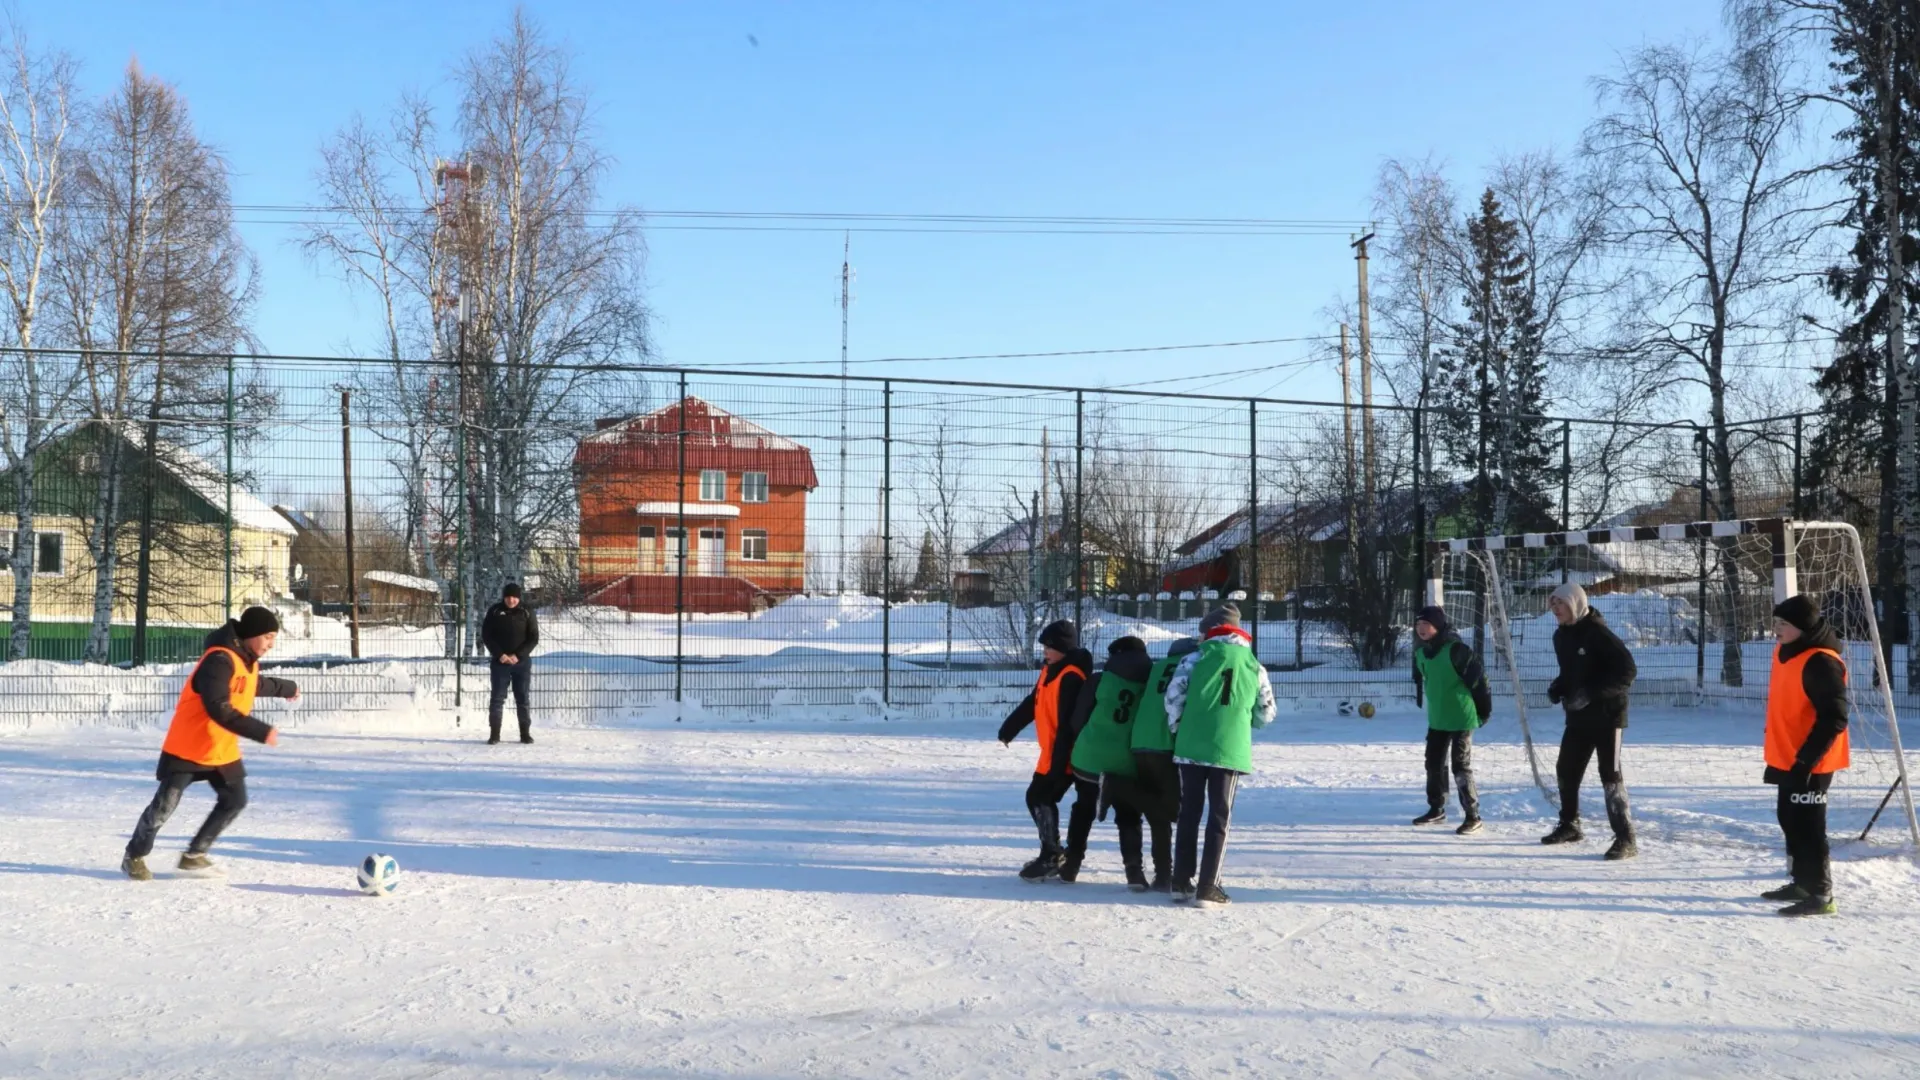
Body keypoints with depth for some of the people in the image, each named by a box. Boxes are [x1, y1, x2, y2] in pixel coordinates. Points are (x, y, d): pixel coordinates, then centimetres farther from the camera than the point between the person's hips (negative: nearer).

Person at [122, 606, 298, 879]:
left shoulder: (247, 659, 5)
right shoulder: (219, 660, -26)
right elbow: (219, 709, -34)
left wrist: (287, 688, 43)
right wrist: (261, 731, -36)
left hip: (222, 750, 9)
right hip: (189, 747, -9)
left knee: (235, 800, 6)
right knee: (164, 805, 0)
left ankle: (194, 855, 18)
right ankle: (134, 857, 20)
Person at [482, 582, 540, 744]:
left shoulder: (526, 612, 1)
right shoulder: (495, 611, 1)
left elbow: (534, 638, -1)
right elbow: (486, 635, 1)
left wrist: (518, 655, -13)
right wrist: (499, 654, -11)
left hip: (522, 662, 0)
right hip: (500, 661, 0)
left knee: (522, 698, 3)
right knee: (497, 697, -2)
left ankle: (525, 733, 9)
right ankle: (494, 734, 2)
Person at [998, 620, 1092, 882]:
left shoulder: (1071, 678, -22)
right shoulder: (1050, 669, 9)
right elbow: (1031, 703, 21)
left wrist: (1058, 763, -25)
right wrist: (1009, 728, 27)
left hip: (1062, 755, -10)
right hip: (1052, 752, 10)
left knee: (1039, 798, -7)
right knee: (1039, 798, 14)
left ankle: (1051, 858, 1)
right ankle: (1052, 853, 24)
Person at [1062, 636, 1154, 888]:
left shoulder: (1099, 679, -2)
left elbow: (1078, 719, 1)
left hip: (1089, 757, 0)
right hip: (1127, 763, 0)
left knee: (1083, 809, 18)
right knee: (1128, 816, 12)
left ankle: (1071, 864, 22)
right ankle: (1133, 868, -2)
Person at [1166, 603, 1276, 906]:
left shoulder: (1196, 658, 1)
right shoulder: (1254, 667, 8)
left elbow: (1173, 695, -5)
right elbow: (1265, 714, 13)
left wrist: (1177, 728, 11)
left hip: (1191, 747, 0)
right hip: (1231, 751, 0)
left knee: (1189, 813, 11)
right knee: (1219, 818, 5)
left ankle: (1182, 883, 14)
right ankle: (1207, 888, 1)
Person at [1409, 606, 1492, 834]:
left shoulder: (1456, 649, -20)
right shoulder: (1420, 651, 2)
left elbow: (1478, 679, -15)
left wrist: (1484, 711, -8)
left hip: (1461, 718, -8)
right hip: (1436, 719, 8)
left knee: (1461, 766, -5)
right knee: (1434, 764, 14)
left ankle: (1473, 816, 4)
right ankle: (1436, 809, 29)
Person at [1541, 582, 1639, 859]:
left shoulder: (1597, 632, -18)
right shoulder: (1561, 636, 8)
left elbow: (1627, 670, -21)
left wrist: (1591, 693, -27)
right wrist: (1558, 687, 1)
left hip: (1607, 715, -8)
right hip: (1578, 717, 8)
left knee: (1610, 775, -9)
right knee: (1566, 770, 14)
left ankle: (1625, 839, -5)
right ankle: (1569, 826, 31)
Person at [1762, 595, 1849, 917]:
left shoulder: (1820, 662, -21)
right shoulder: (1785, 654, 10)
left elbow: (1834, 718, -23)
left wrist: (1806, 758, -24)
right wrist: (1778, 757, 22)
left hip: (1809, 764, -10)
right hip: (1787, 759, 10)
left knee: (1807, 827, -6)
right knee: (1791, 822, 18)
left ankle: (1820, 894, 1)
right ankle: (1803, 882, 29)